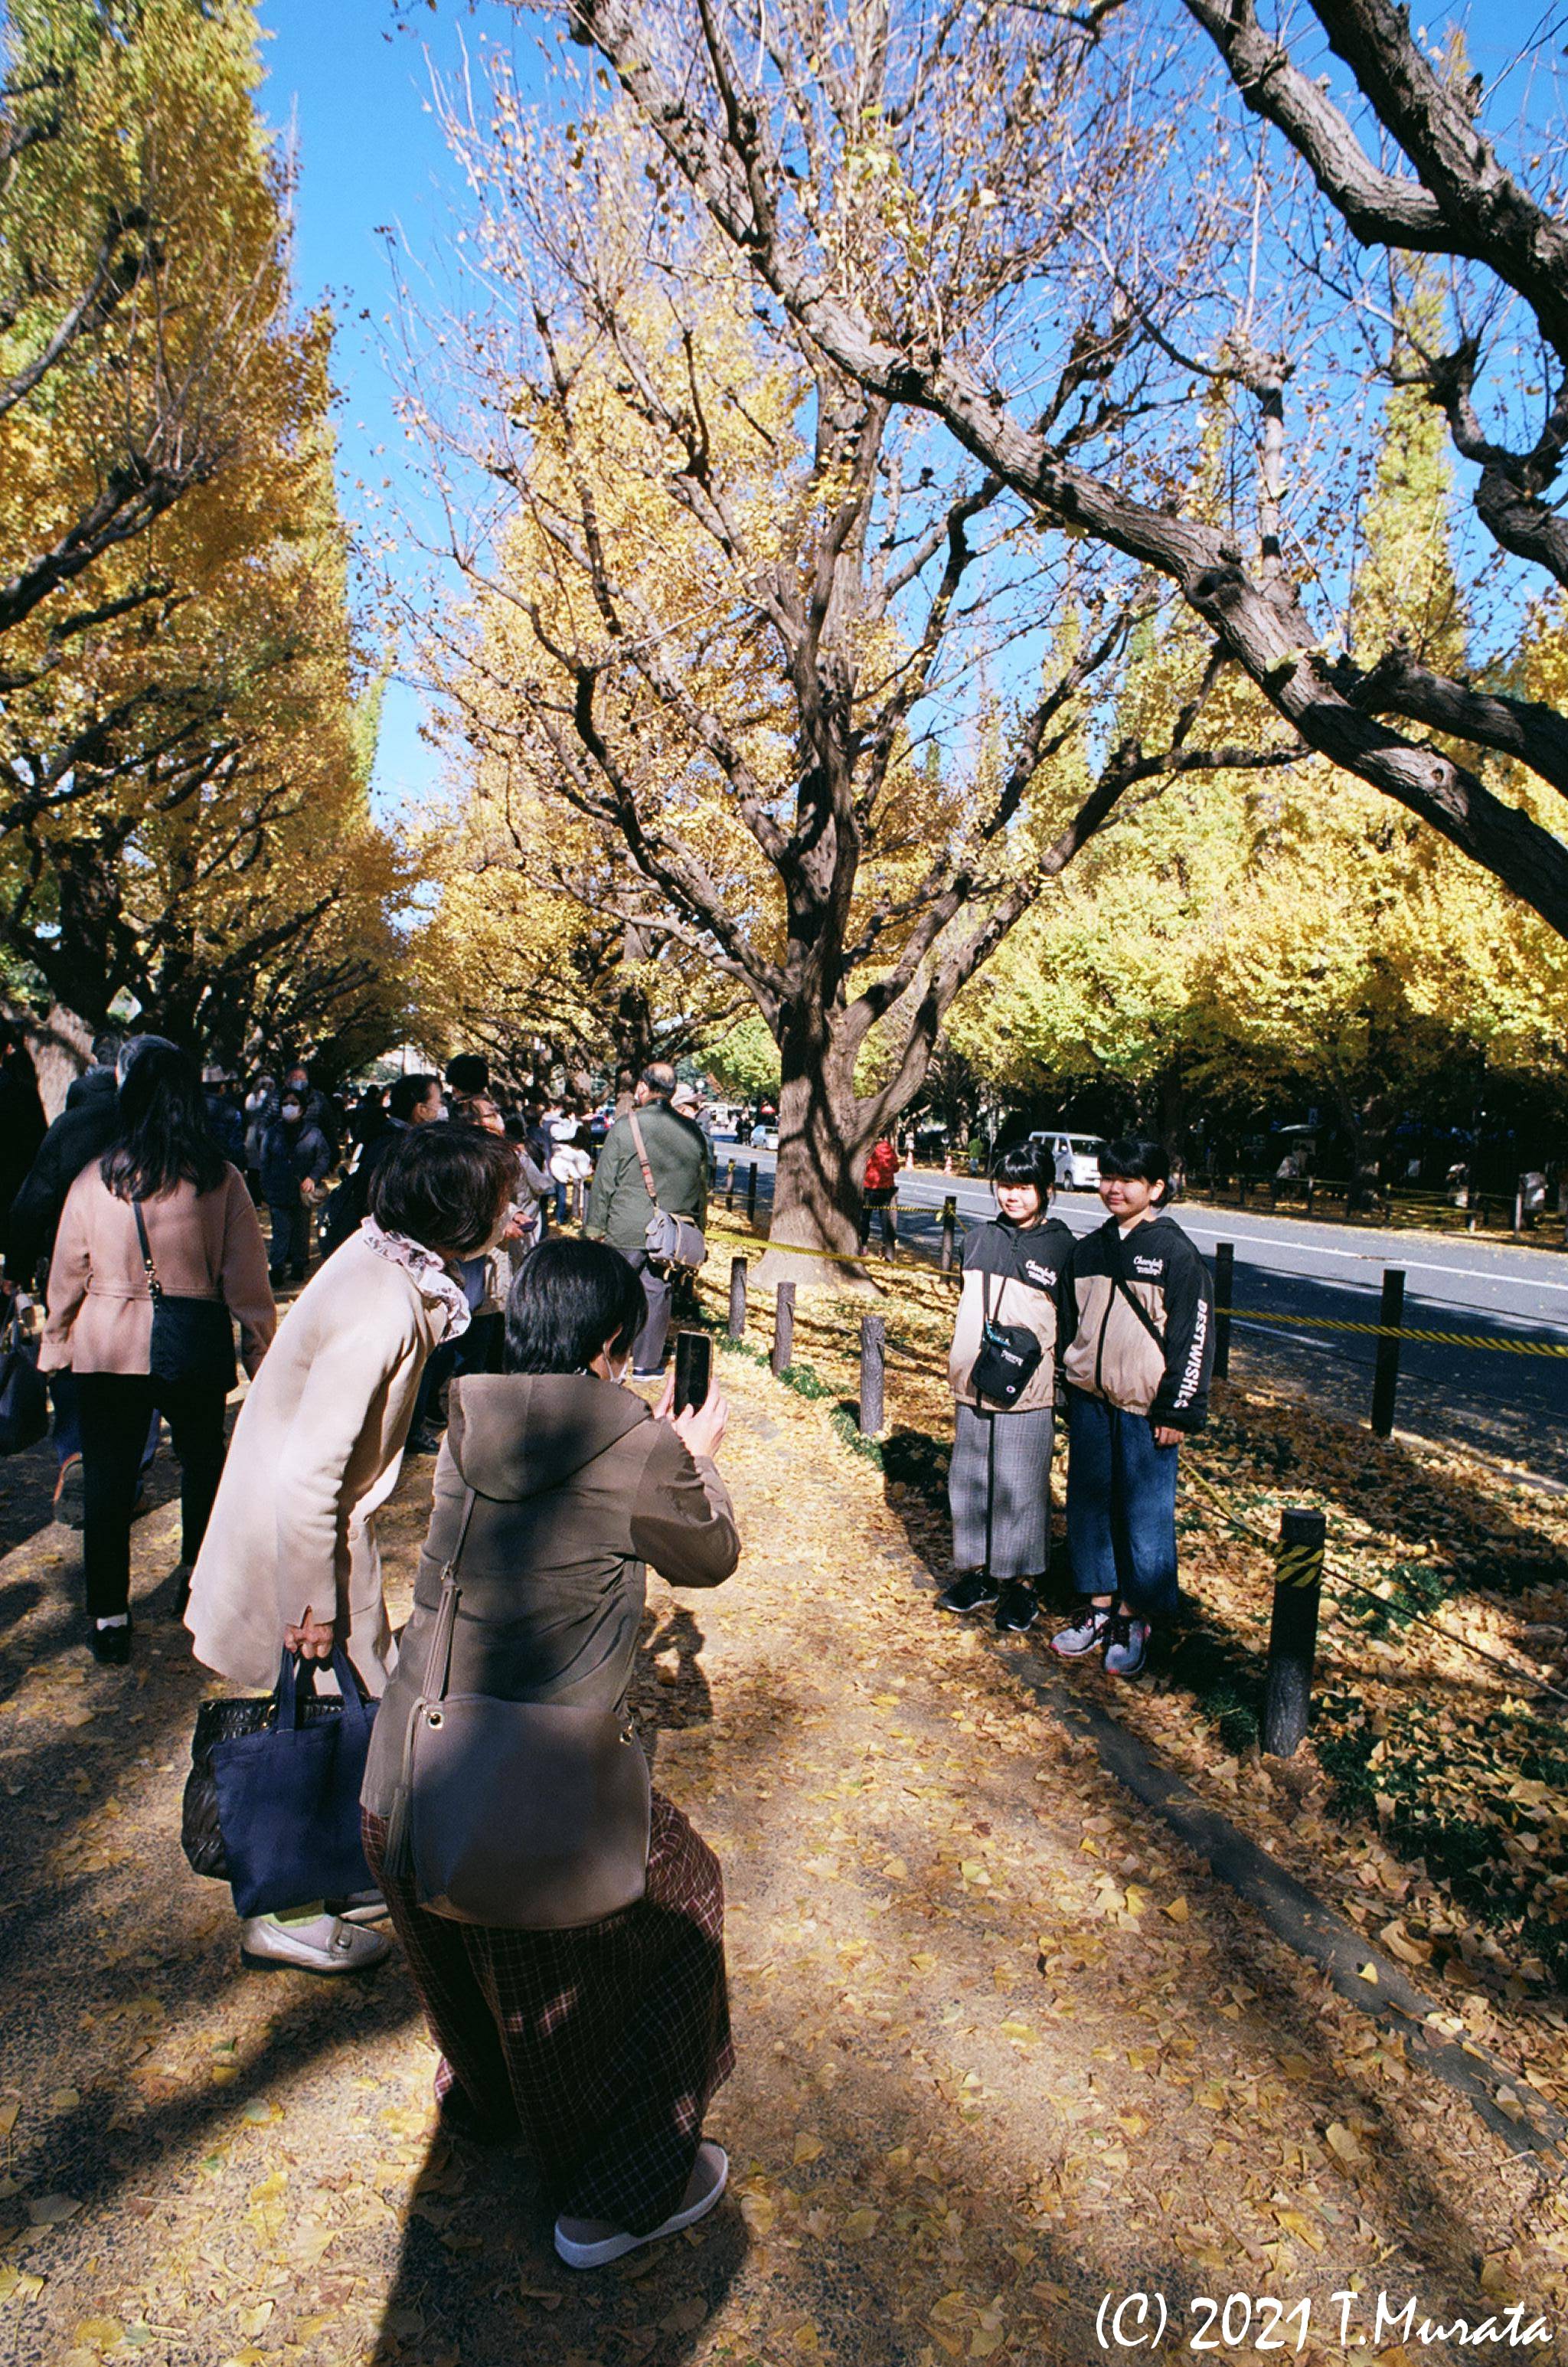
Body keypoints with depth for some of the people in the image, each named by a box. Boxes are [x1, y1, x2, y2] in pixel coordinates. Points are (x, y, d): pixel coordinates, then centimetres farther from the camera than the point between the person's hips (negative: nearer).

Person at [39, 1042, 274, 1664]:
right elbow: (246, 1281, -7)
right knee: (202, 1459, 22)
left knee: (107, 1479, 8)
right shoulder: (222, 1181, -10)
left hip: (107, 1350, 0)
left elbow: (66, 1278, 2)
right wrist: (261, 1352, 2)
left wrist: (55, 1348, 15)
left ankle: (109, 1619, 13)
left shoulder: (93, 1180, -7)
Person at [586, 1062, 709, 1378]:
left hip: (626, 1232, -3)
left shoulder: (625, 1126, -9)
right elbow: (702, 1186, 12)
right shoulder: (693, 1132, 2)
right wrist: (696, 1230, 21)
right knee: (657, 1293, 11)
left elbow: (604, 1182, -5)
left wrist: (595, 1228, 3)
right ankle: (647, 1363, 18)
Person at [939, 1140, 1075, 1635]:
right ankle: (979, 1572, 25)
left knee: (1021, 1486, 2)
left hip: (1028, 1391, -5)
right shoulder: (980, 1238, 8)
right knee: (969, 1478, 11)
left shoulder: (1062, 1247, -5)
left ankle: (1023, 1583, 16)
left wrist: (1066, 1388, -4)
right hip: (972, 1387, 5)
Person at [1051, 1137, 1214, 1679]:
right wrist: (1073, 1388, 15)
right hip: (1089, 1401, 6)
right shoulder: (1089, 1248, 8)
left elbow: (1194, 1335, -9)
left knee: (1144, 1512, 4)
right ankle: (1099, 1606, 25)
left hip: (1144, 1409, -5)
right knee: (1089, 1502, 11)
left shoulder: (1175, 1253, -9)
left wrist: (1177, 1411, -10)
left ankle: (1134, 1617, 19)